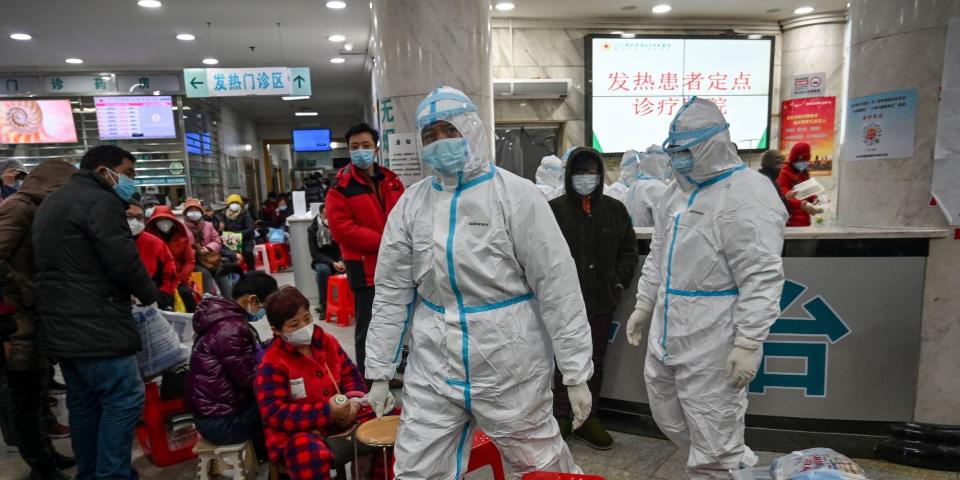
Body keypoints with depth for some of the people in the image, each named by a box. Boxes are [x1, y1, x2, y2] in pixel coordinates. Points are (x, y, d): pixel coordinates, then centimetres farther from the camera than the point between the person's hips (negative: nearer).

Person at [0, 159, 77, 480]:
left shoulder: (35, 210, 15)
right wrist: (30, 295, -17)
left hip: (32, 321, 9)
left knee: (36, 393, 19)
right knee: (26, 399, 3)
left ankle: (45, 454, 33)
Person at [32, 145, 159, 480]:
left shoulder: (51, 202, 22)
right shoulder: (101, 201, -12)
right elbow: (123, 261, -18)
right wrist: (149, 295, -2)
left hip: (59, 323, 10)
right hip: (93, 324, -10)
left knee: (83, 402, 16)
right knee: (124, 398, -7)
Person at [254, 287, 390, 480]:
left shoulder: (327, 341, 5)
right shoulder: (272, 364, -12)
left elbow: (350, 374, 12)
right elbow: (275, 414, -18)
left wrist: (354, 401, -12)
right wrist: (326, 412, -24)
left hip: (341, 419, 6)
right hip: (298, 430, -6)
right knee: (311, 455, -39)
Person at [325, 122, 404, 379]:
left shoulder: (391, 180, 8)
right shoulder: (341, 187, -9)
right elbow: (342, 228, -18)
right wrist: (384, 242, -20)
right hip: (365, 267, -6)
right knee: (368, 327, 2)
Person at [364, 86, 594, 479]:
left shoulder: (515, 195, -9)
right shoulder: (411, 203, 4)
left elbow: (557, 285, -10)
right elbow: (392, 292, 7)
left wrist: (576, 373, -10)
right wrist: (380, 372, 7)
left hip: (509, 368, -3)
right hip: (433, 370, 4)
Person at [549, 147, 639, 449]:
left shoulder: (615, 210, 6)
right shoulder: (555, 209, -4)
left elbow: (629, 250, 13)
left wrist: (620, 282, 3)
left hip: (602, 301, 3)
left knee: (596, 363, 13)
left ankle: (587, 418, 28)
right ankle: (562, 418, 22)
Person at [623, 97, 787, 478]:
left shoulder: (747, 196, -15)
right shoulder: (679, 190, 12)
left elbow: (761, 279, -19)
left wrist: (748, 344, -21)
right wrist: (644, 304, 18)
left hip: (712, 346, -9)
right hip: (667, 335, 9)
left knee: (713, 448, 0)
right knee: (670, 420, 22)